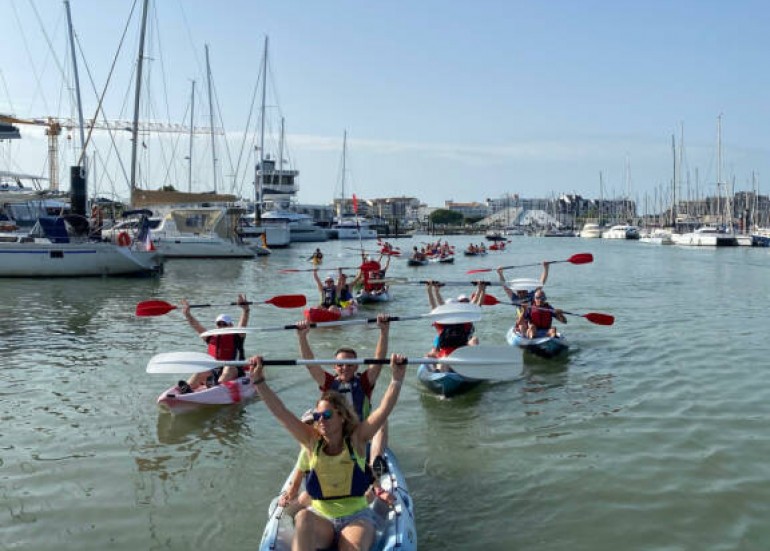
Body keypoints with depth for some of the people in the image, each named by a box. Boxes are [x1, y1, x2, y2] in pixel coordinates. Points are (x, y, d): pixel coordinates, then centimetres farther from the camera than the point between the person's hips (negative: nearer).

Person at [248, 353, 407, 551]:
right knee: (303, 517, -33)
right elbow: (280, 413, -7)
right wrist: (259, 381, -16)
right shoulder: (312, 441, 1)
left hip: (357, 516, -1)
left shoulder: (356, 440, -3)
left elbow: (384, 410, -14)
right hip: (320, 518, 1)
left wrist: (397, 379, -27)